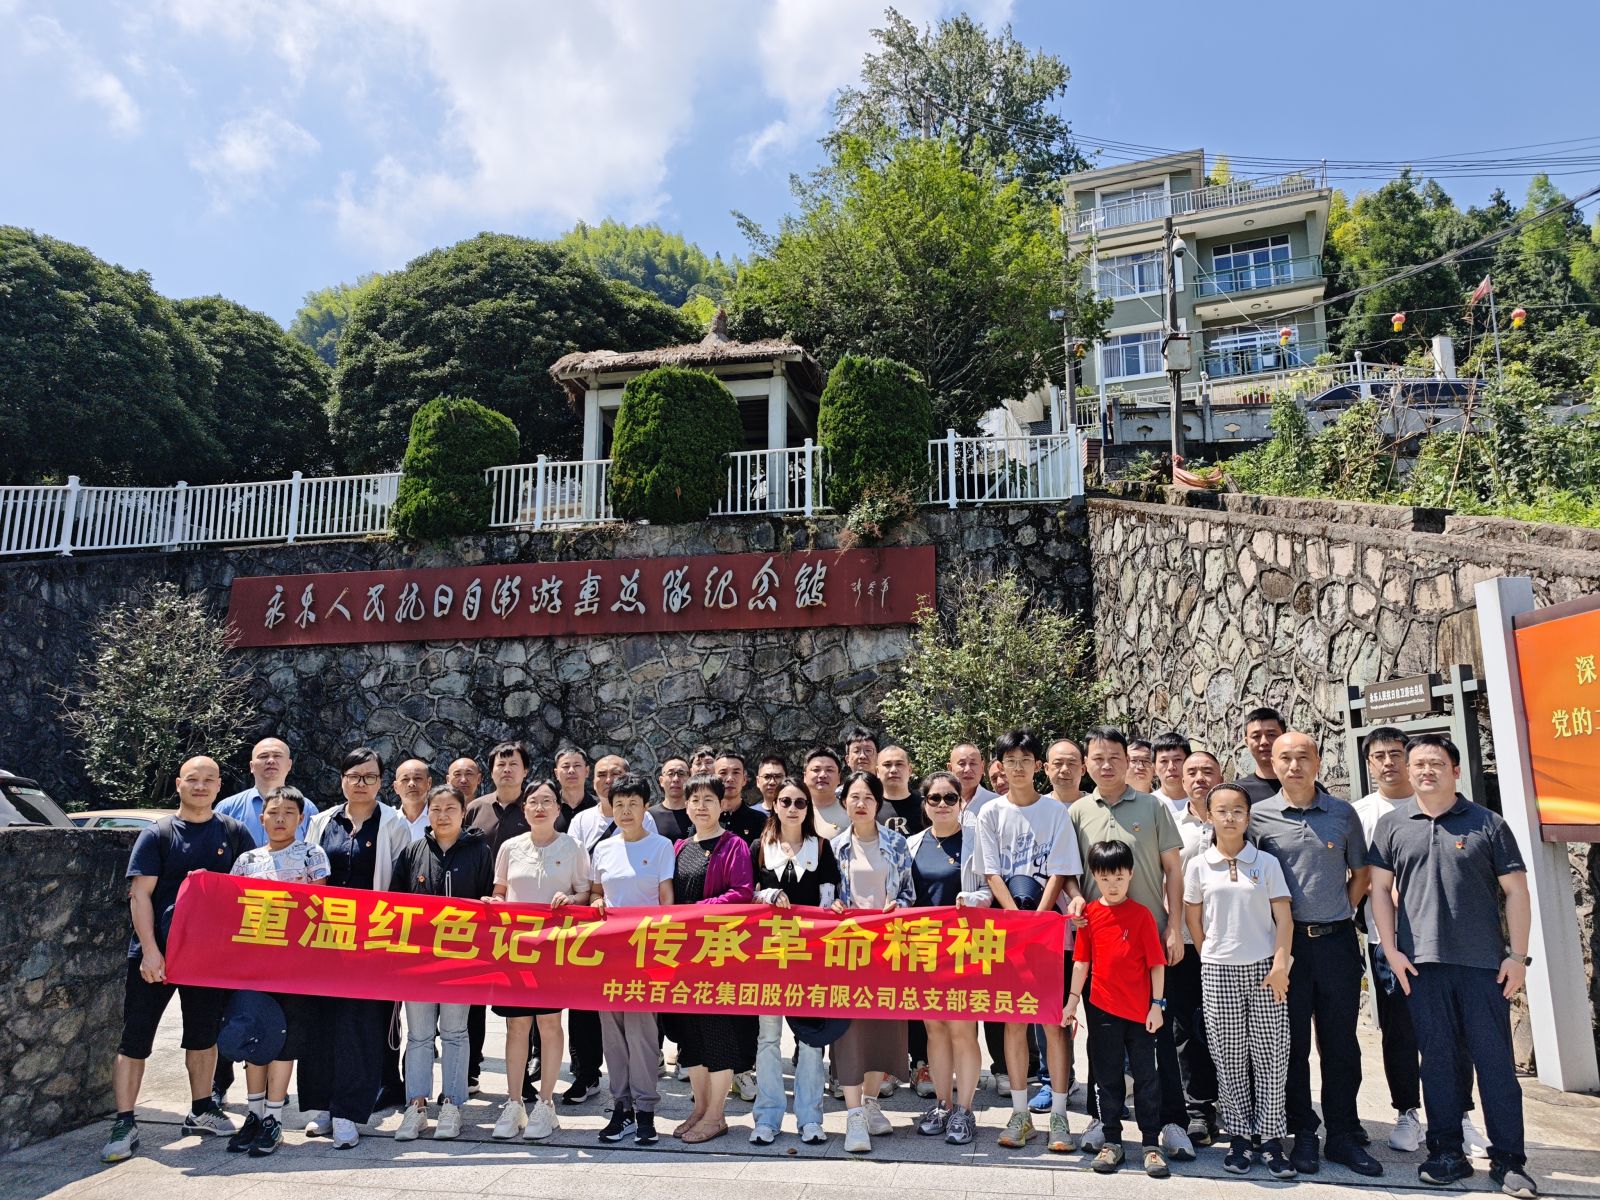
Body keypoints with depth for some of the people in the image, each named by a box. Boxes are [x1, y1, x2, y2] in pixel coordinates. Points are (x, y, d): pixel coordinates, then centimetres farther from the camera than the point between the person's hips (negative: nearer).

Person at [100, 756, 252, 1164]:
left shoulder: (233, 832, 3)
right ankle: (124, 1124, 9)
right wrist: (150, 950, -15)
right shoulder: (157, 834, -3)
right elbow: (140, 894, -8)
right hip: (156, 952, -2)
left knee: (204, 1034, 14)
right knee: (135, 1038, 0)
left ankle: (201, 1110, 28)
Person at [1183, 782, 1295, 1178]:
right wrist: (1210, 956, 4)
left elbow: (1284, 917, -2)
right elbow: (1192, 919, 7)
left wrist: (1280, 964, -9)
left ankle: (1270, 1136, 14)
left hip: (1265, 968, 0)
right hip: (1218, 971, 0)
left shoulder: (1267, 862, 0)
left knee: (1270, 1053, 2)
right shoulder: (1198, 866, 1)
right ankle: (1240, 1135, 18)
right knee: (1229, 1056, 6)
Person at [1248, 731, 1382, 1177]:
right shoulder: (1258, 815, -1)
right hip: (1286, 941, -1)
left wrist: (1341, 913, 4)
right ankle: (1303, 1134, 19)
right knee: (1293, 1043, 6)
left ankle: (1344, 1135, 21)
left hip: (1336, 939, 1)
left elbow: (1359, 873, 13)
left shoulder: (1343, 813, 4)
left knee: (1340, 1042, 8)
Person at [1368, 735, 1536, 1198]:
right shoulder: (1392, 824, 5)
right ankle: (1446, 1154, 19)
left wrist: (1518, 955, -2)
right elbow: (1380, 888, 5)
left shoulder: (1488, 823, 3)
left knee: (1495, 1059, 4)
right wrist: (1391, 950, -1)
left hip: (1484, 962, -1)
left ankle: (1508, 1160, 15)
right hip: (1421, 962, 1)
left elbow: (1515, 890, 3)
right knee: (1437, 1059, 8)